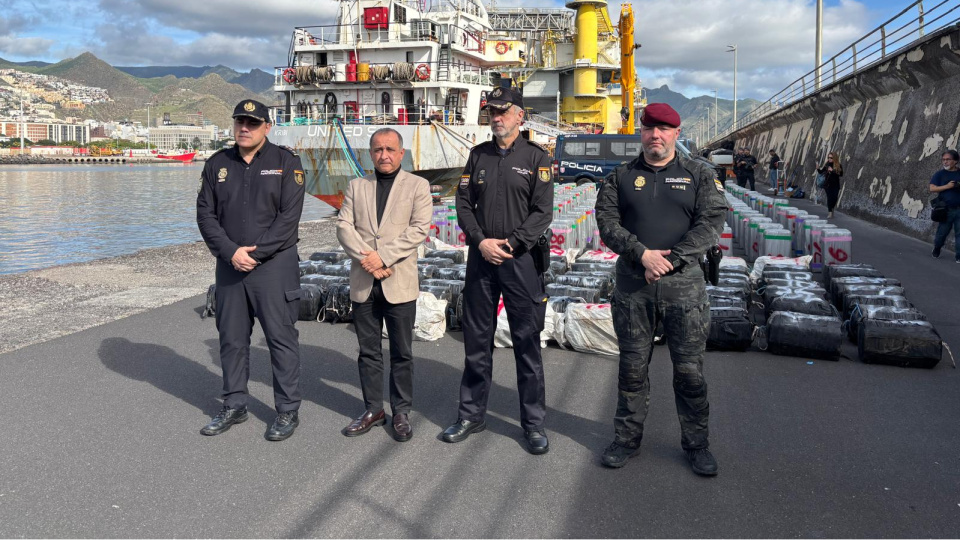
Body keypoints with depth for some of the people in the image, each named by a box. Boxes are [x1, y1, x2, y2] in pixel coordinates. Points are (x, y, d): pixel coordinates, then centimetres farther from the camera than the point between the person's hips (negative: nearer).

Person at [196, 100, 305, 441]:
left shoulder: (286, 162, -2)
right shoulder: (217, 164, 9)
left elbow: (288, 217, -10)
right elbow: (205, 214, 5)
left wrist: (255, 252, -15)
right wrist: (231, 252, -10)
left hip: (274, 264, -4)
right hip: (230, 265, 4)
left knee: (281, 338, 0)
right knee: (231, 339, 12)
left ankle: (288, 411, 11)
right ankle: (234, 406, 26)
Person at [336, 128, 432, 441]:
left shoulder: (418, 186, 4)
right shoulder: (356, 186, 12)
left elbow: (419, 228, -8)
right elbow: (344, 226, 2)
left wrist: (383, 256, -16)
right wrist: (366, 258, -13)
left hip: (400, 282, -3)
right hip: (363, 282, 3)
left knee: (402, 353, 5)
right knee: (368, 351, 10)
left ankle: (401, 412, 17)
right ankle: (373, 410, 22)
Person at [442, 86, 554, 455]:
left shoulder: (536, 157, 1)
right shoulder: (478, 155, 12)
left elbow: (543, 212, -5)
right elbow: (463, 204, 8)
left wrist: (510, 244, -15)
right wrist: (481, 241, -7)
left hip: (521, 259, -3)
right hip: (481, 258, 4)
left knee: (527, 342, 2)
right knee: (476, 341, 10)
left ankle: (533, 423, 13)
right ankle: (472, 414, 23)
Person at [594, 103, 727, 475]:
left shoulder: (701, 176, 6)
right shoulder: (620, 177, 9)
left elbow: (711, 224, -5)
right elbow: (607, 222, -1)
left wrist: (670, 260, -15)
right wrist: (642, 254, -16)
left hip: (683, 284, -1)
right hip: (632, 286, 1)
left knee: (689, 369, 4)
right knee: (632, 367, 9)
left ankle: (696, 444, 20)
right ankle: (627, 438, 24)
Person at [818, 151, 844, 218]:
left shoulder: (838, 166, -4)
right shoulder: (827, 165, -1)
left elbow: (841, 174, -12)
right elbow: (821, 172, -1)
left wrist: (832, 171, -21)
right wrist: (818, 169, -21)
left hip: (835, 185, 0)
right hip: (827, 184, 0)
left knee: (834, 197, -2)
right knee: (829, 197, -4)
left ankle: (831, 209, 25)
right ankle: (830, 212, 3)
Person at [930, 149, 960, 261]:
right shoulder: (940, 174, 4)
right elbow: (932, 189, -3)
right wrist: (947, 186, -14)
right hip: (946, 209, -1)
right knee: (942, 232, 7)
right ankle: (936, 249, 31)